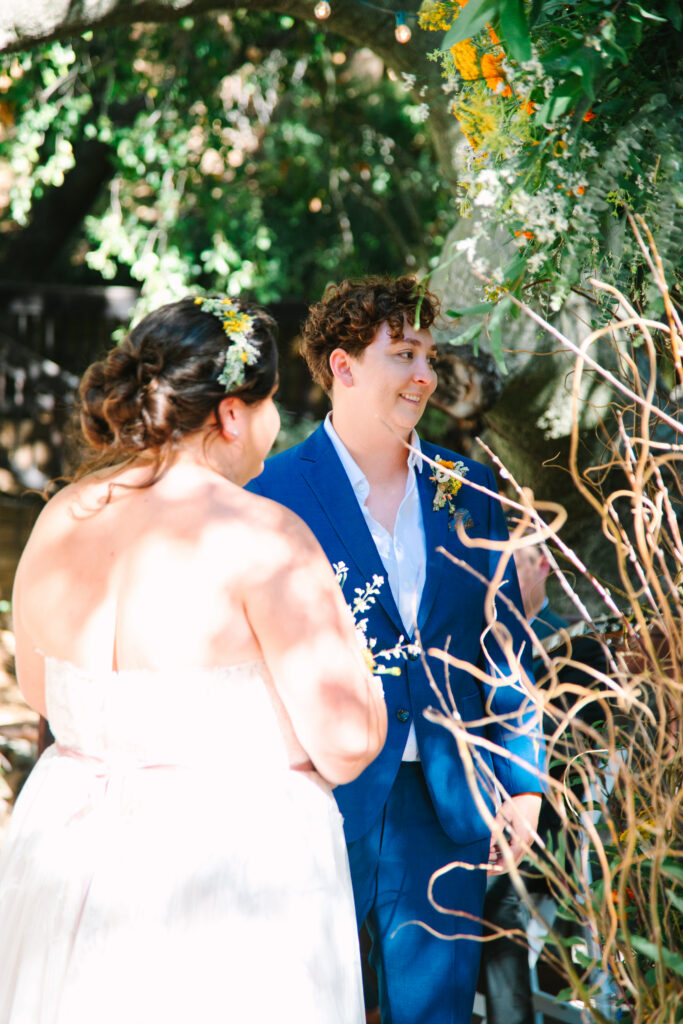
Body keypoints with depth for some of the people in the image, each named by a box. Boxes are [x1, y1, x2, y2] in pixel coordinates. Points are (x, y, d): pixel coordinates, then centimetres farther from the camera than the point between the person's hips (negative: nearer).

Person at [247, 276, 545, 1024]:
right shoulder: (276, 494, -7)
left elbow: (503, 643, 10)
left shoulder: (466, 491, 6)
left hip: (447, 804, 4)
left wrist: (520, 780, 8)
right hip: (319, 803, -4)